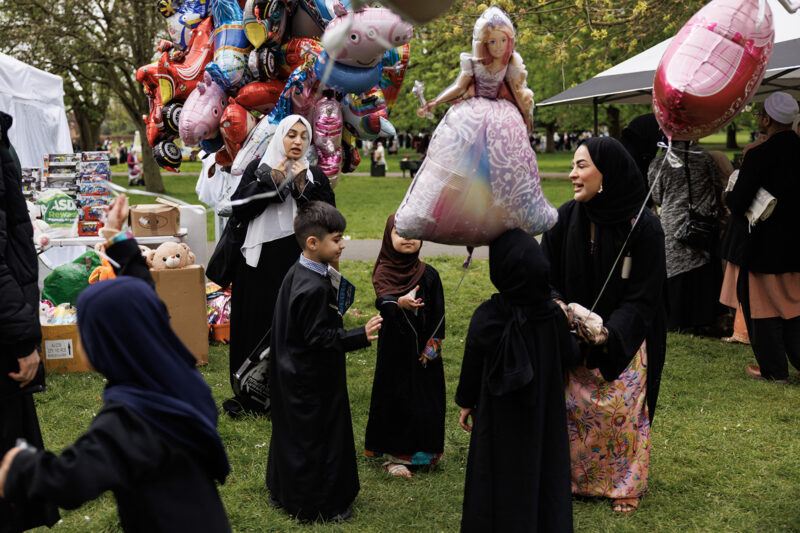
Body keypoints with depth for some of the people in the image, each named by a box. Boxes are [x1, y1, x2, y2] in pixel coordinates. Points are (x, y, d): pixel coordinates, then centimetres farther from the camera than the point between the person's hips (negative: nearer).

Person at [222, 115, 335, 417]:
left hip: (297, 264, 0)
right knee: (256, 323, 3)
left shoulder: (315, 176, 9)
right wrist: (272, 181, -9)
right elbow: (239, 208, -5)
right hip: (259, 263, 0)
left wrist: (302, 185, -11)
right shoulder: (258, 169, 7)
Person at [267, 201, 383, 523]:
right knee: (316, 437, 3)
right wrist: (360, 336, -30)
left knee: (293, 432, 21)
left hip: (292, 373, 10)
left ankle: (283, 492, 37)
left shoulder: (296, 274, 4)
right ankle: (317, 506, 16)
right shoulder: (314, 288, -27)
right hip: (312, 383, -10)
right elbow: (319, 337, -26)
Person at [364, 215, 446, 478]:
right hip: (395, 350, -2)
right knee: (395, 399, 4)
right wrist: (401, 302, -49)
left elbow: (438, 314, 2)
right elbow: (383, 300, -28)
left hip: (423, 351, 2)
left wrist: (432, 346, -6)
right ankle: (394, 455, 18)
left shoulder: (428, 274, 0)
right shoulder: (383, 272, -7)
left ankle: (423, 451, 25)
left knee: (426, 401, 7)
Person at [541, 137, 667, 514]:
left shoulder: (644, 228, -14)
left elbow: (642, 298, -13)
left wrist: (610, 334, -27)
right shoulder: (564, 219, -5)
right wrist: (557, 305, -20)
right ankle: (572, 478, 22)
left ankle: (625, 485, 19)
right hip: (573, 336, 3)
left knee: (620, 409, -2)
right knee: (569, 405, 2)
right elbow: (545, 277, 1)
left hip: (624, 338, -3)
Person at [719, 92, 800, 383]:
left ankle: (774, 369, 18)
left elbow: (737, 203, -20)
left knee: (762, 306, 9)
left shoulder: (758, 157, -21)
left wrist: (730, 193, 0)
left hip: (762, 246, -5)